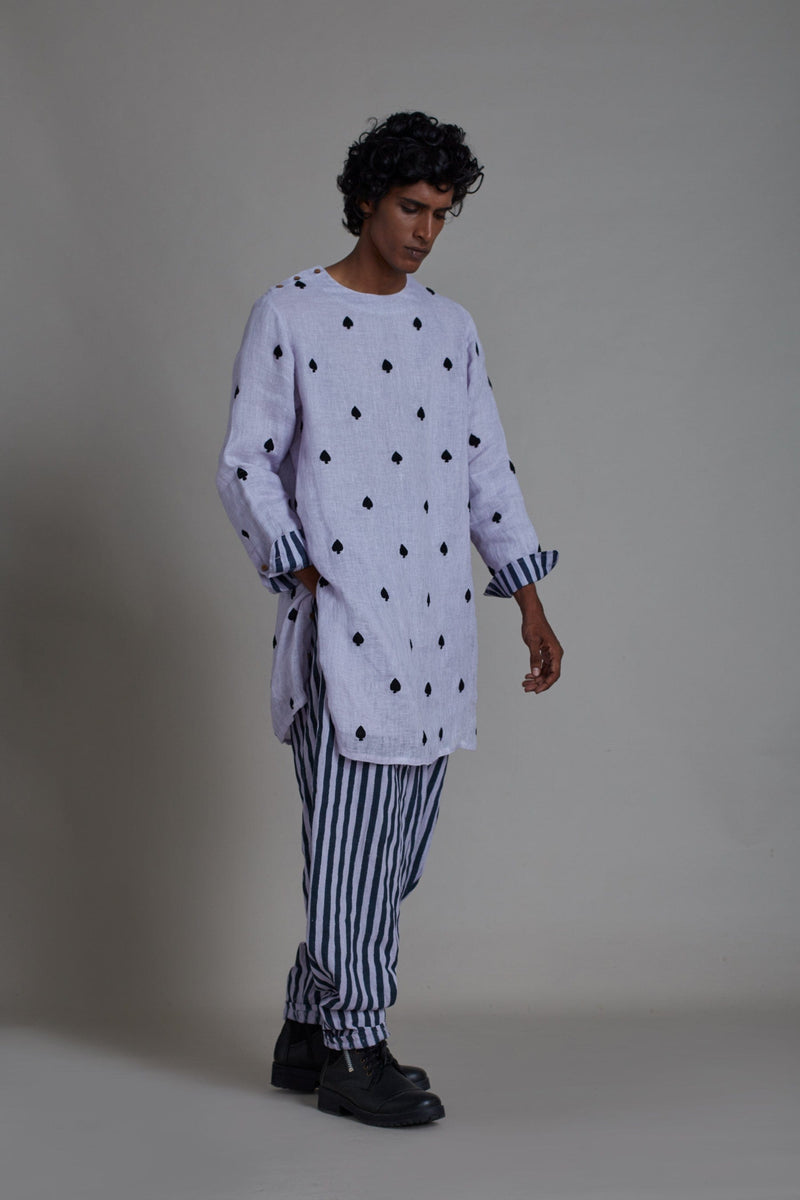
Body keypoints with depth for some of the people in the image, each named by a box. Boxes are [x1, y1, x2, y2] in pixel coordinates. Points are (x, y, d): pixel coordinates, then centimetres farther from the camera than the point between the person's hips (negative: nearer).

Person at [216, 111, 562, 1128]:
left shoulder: (451, 329, 15)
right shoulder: (288, 315, 0)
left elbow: (487, 470, 16)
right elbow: (246, 468, -2)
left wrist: (531, 604, 11)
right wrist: (303, 571, -13)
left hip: (436, 627, 6)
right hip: (340, 624, -6)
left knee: (395, 850, 8)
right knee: (350, 838, -5)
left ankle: (307, 1033, 20)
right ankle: (355, 1054, 4)